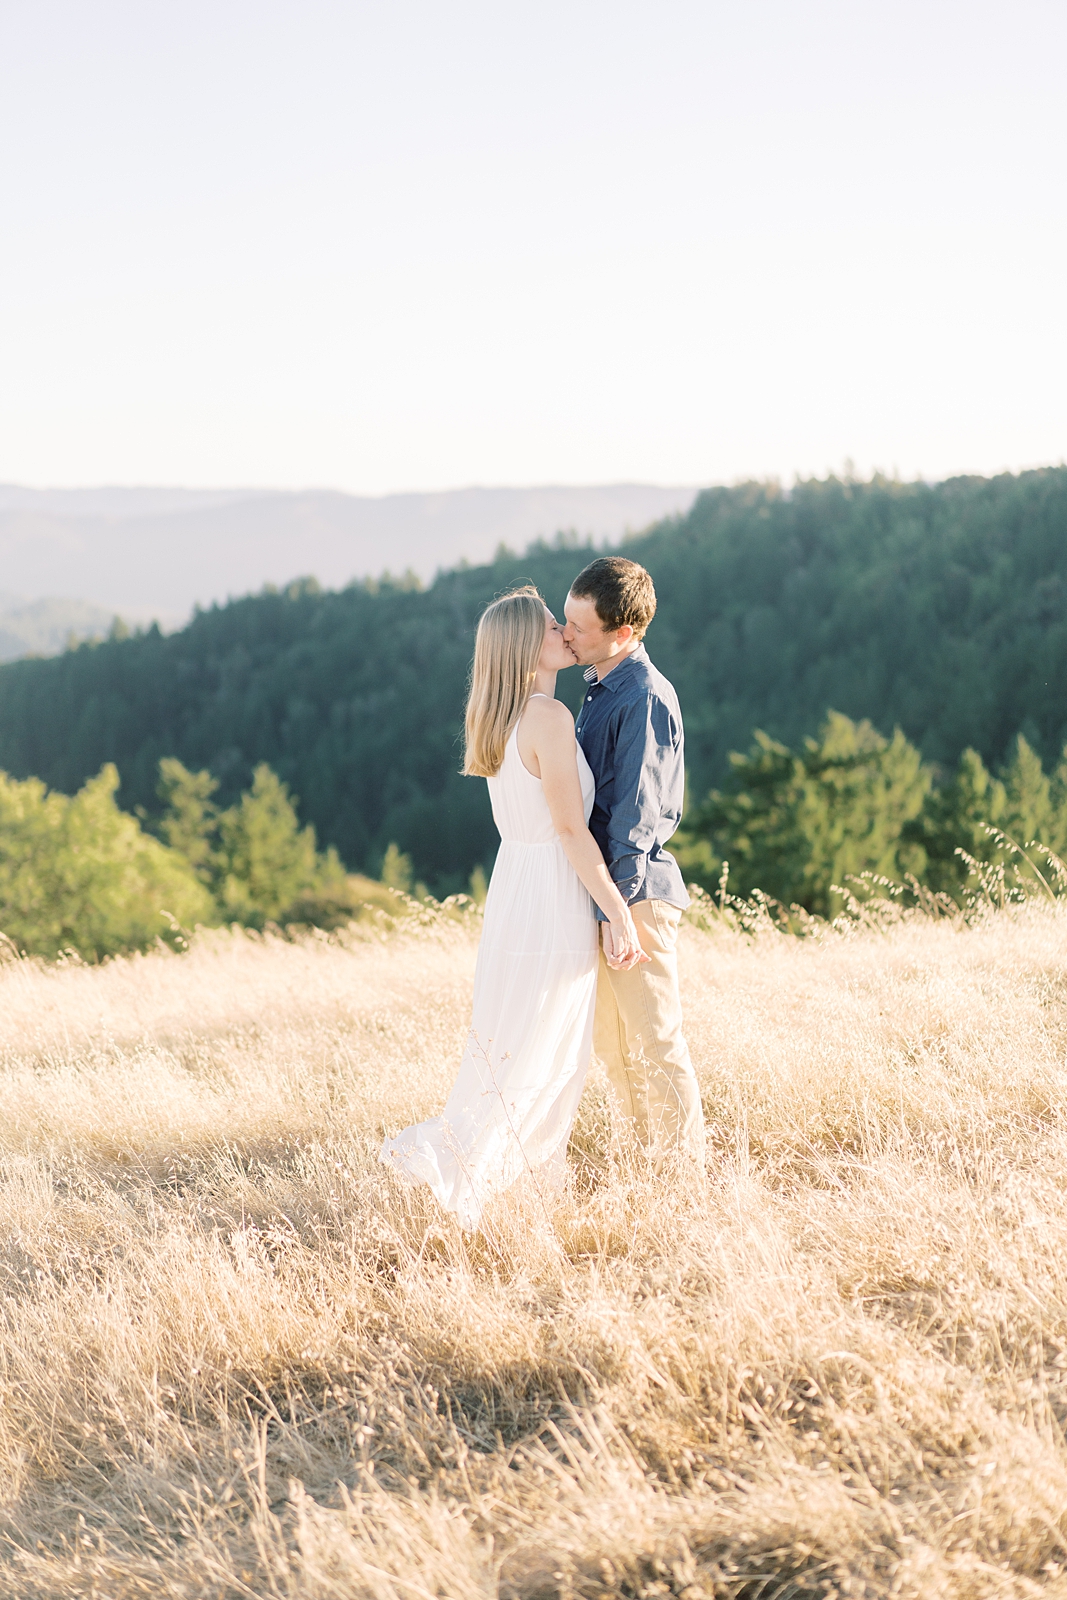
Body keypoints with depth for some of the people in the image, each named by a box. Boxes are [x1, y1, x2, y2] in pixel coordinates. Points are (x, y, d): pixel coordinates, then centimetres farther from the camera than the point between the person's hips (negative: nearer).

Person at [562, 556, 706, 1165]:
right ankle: (654, 1162, 25)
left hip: (637, 891, -10)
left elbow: (637, 814, -20)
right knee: (613, 1044, 15)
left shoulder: (645, 698, -17)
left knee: (655, 1043, -1)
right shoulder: (603, 690, 12)